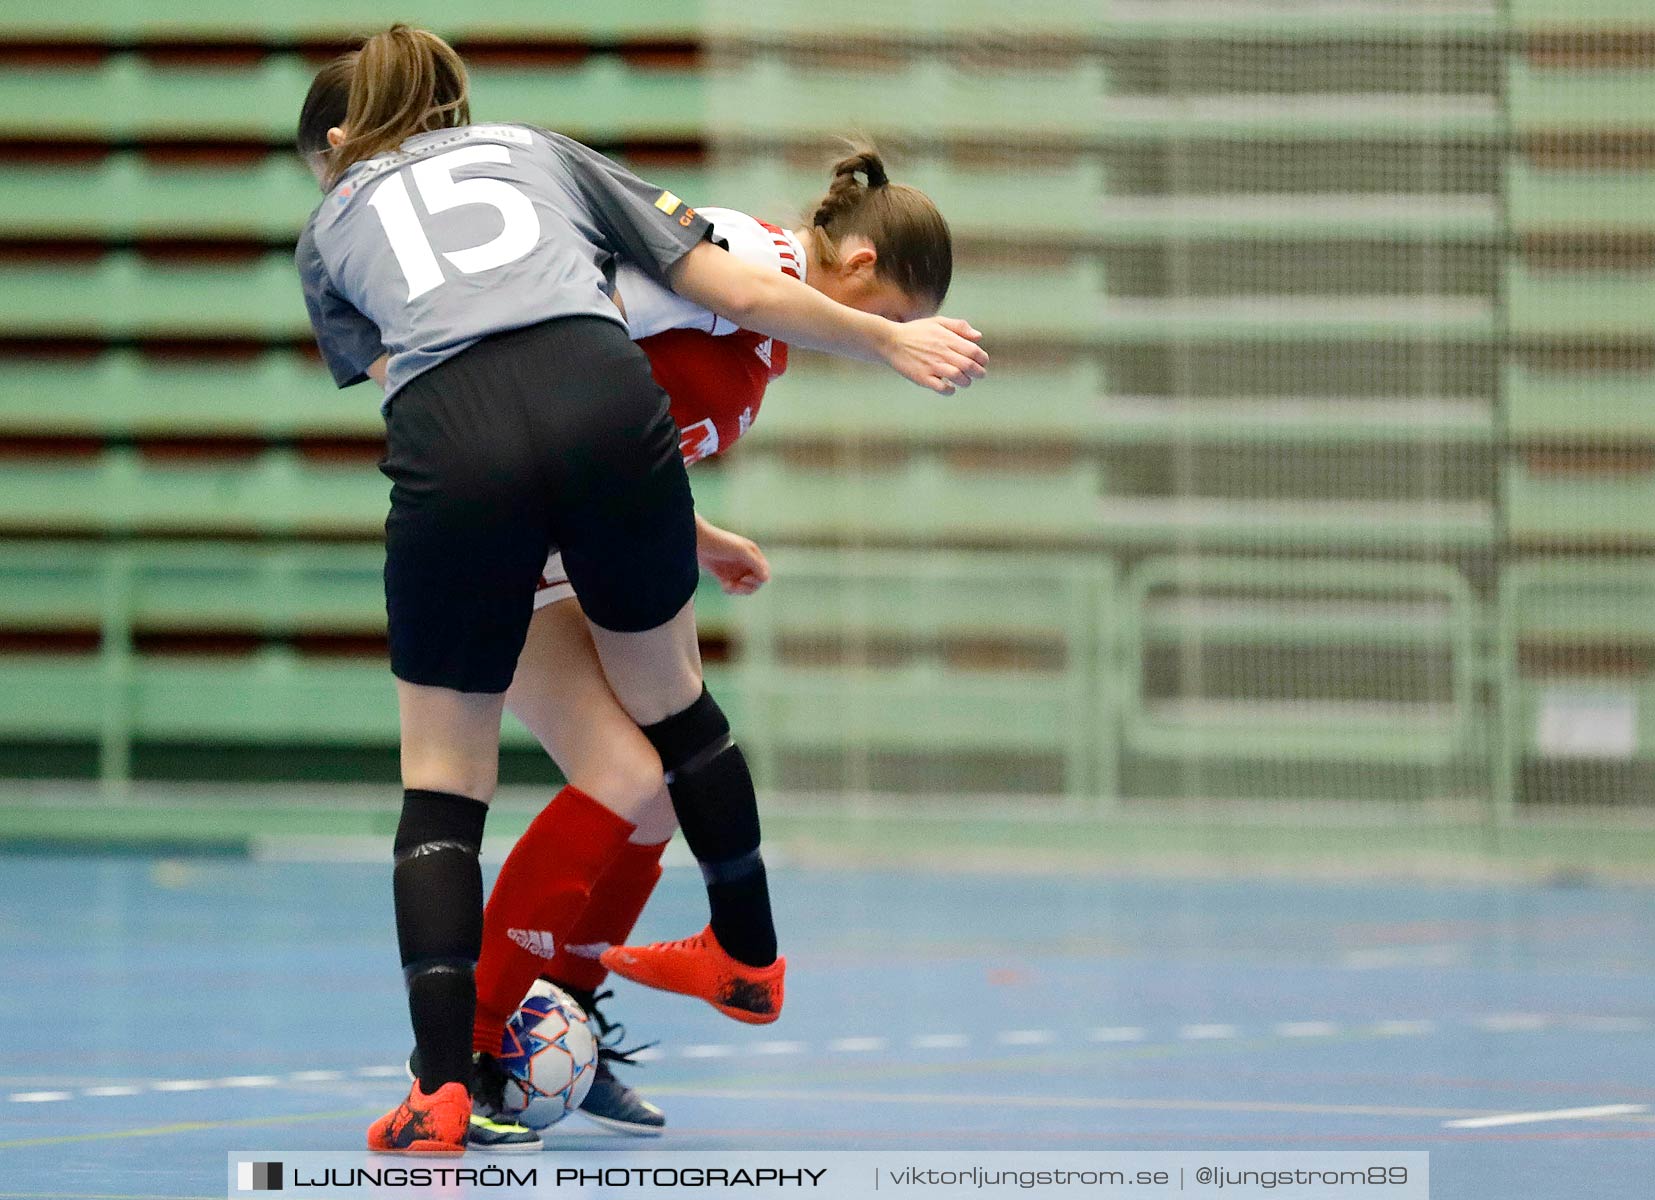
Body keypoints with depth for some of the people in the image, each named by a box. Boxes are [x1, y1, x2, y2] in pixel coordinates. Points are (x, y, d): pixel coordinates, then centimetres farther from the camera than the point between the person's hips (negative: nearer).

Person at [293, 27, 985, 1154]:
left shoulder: (329, 229, 30)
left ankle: (442, 1091, -3)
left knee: (442, 778, 10)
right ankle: (751, 957, 45)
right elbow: (738, 292, 26)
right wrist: (891, 340, 38)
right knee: (670, 697, 27)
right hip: (604, 401, 2)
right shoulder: (538, 149, 32)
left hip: (449, 443, -2)